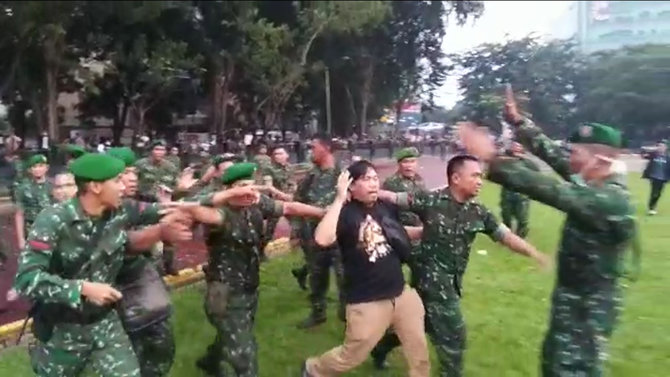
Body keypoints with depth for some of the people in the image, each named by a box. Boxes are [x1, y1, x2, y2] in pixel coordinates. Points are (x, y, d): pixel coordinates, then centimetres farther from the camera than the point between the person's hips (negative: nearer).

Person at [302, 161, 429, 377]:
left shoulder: (387, 207, 2)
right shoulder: (345, 213, -16)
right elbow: (322, 239, -37)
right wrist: (339, 199, -32)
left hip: (401, 293, 6)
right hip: (367, 301, -6)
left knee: (419, 350, 18)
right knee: (351, 357, 10)